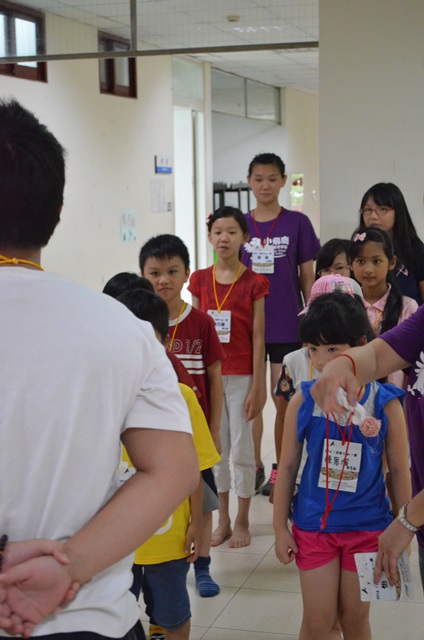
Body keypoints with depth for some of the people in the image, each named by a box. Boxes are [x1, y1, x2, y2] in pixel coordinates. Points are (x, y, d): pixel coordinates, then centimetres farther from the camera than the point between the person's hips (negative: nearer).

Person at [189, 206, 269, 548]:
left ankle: (242, 521, 18)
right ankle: (223, 520, 22)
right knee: (216, 448, 11)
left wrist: (257, 386, -8)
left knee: (242, 449, 5)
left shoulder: (253, 282, -5)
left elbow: (258, 337, -5)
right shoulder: (200, 280, 4)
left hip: (241, 376, -3)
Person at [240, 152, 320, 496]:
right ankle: (254, 467, 21)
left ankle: (282, 468, 17)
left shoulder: (297, 223, -1)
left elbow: (307, 277, 1)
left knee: (283, 399, 4)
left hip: (287, 326, -2)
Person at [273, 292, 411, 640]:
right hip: (313, 525, 1)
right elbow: (287, 466, 1)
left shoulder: (384, 403, -10)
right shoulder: (303, 401, -7)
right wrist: (280, 527, 3)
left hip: (367, 527, 0)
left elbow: (399, 470, -1)